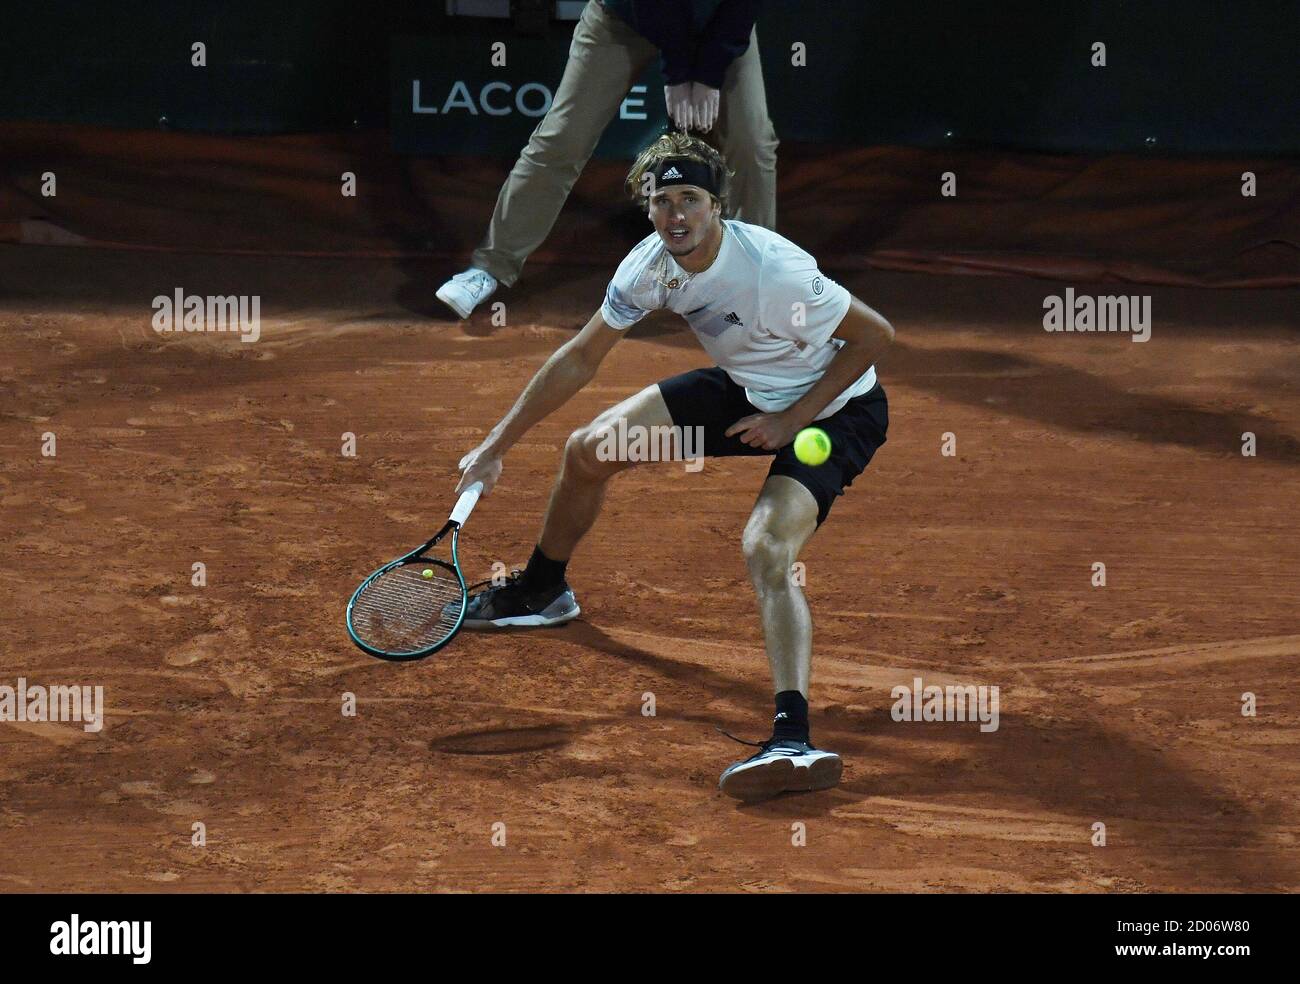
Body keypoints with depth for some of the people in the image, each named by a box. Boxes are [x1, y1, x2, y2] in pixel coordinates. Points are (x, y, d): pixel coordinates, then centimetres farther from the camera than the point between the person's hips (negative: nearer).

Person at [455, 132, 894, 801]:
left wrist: (794, 419, -22)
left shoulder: (773, 269, -33)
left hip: (834, 407, -7)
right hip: (743, 390, 7)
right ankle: (540, 594, 35)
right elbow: (582, 356, -1)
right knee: (589, 451, 6)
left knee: (766, 551, -31)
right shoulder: (653, 265, -13)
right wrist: (497, 446, -1)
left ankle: (793, 740, -44)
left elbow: (876, 335, -22)